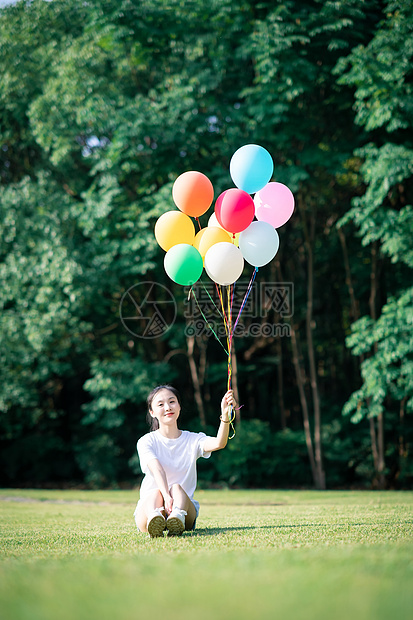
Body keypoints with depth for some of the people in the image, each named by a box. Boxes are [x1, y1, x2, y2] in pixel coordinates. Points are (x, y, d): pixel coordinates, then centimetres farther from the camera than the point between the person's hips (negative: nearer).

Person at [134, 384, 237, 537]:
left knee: (176, 487, -30)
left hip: (186, 507, 1)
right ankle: (154, 519, -67)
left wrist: (225, 416, -34)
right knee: (157, 491, -33)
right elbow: (157, 469, -18)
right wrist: (166, 496, -38)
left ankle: (177, 519, -63)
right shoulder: (146, 442, 2)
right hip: (147, 507, -1)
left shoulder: (193, 440, 8)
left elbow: (219, 444, -15)